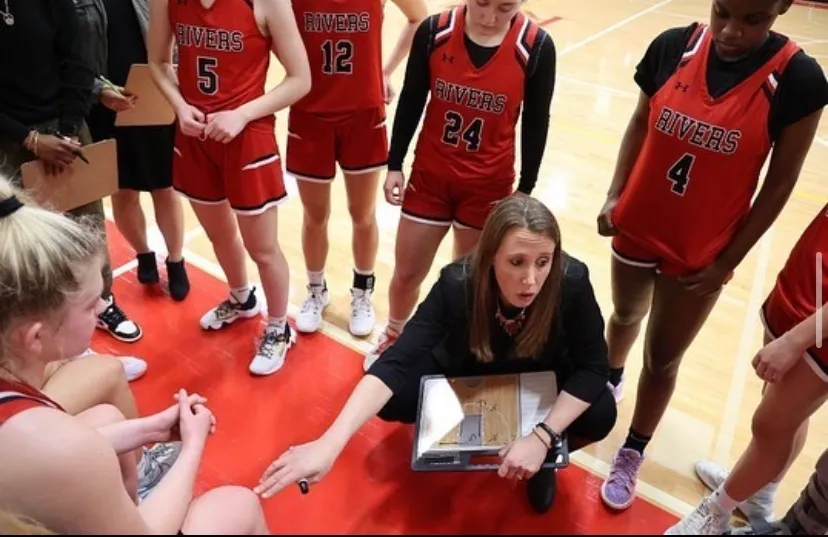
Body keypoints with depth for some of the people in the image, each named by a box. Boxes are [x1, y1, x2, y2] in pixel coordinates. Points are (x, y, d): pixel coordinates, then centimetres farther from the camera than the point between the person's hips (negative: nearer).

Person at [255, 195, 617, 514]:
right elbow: (396, 362, -41)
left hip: (541, 377, 0)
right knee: (392, 397, -22)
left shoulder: (572, 282, -33)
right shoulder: (457, 285, -35)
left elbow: (593, 367, -24)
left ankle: (544, 458, 7)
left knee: (600, 414, -26)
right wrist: (331, 443, -53)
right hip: (466, 374, 0)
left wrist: (542, 437, -37)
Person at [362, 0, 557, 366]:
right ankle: (393, 337, 43)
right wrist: (394, 165, 1)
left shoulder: (536, 47, -14)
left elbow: (536, 123, -4)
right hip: (429, 177, 2)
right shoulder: (434, 31, -12)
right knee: (406, 274, 14)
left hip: (490, 186, -1)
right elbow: (411, 102, -1)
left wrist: (526, 189, 0)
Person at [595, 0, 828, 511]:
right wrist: (614, 195, -3)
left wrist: (728, 260, -8)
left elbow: (780, 182, -10)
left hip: (701, 252, -2)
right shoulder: (673, 46, -11)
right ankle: (610, 379, 58)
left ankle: (632, 455, 34)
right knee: (626, 315, 27)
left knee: (662, 358, 11)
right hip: (636, 228, 3)